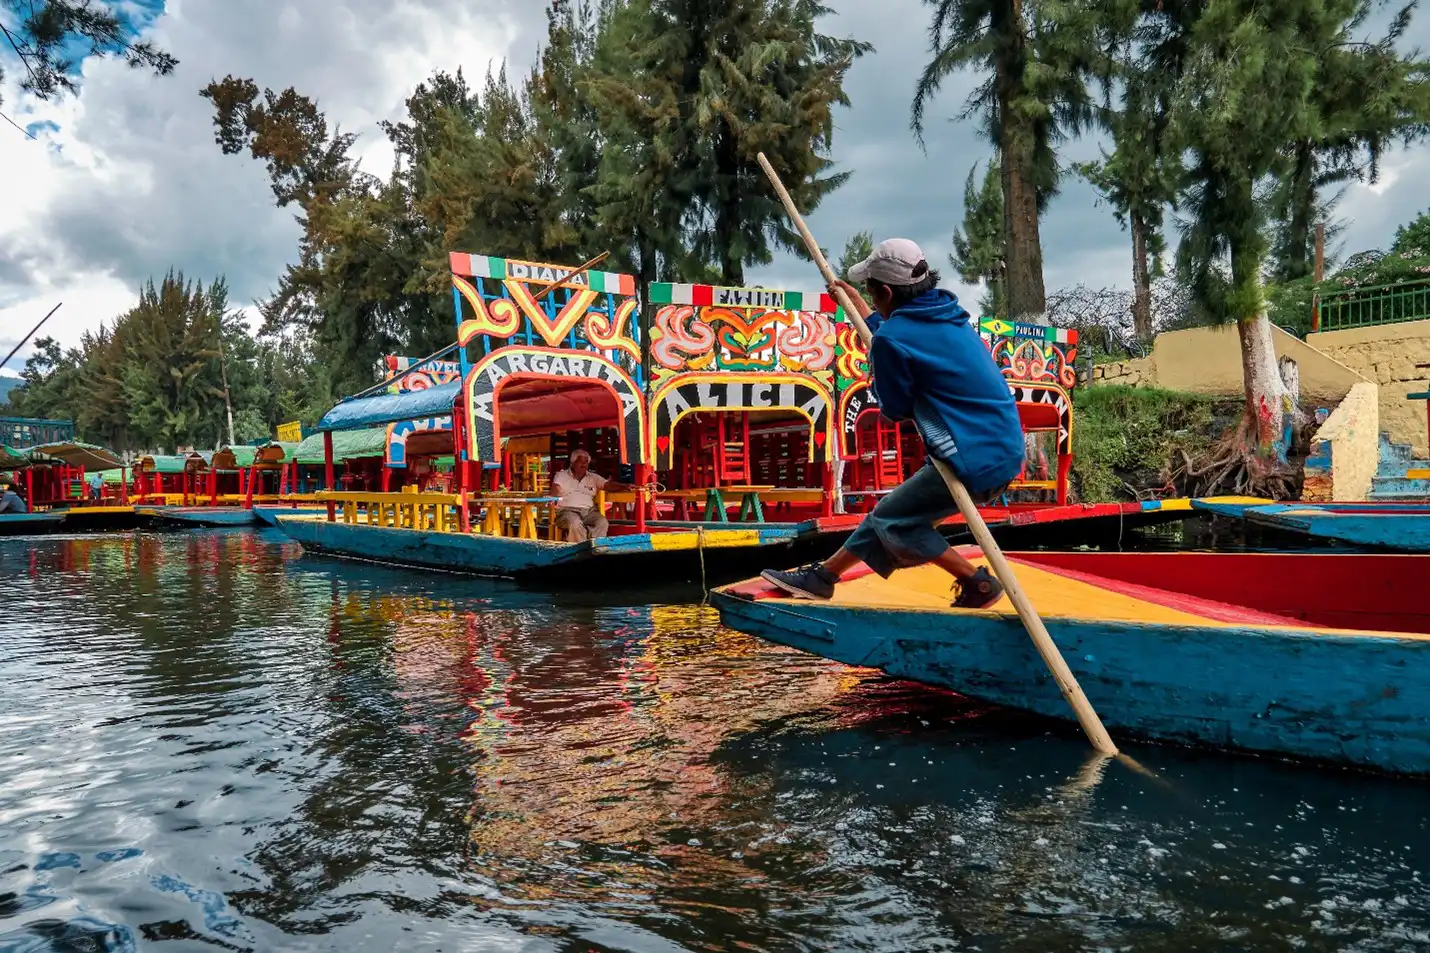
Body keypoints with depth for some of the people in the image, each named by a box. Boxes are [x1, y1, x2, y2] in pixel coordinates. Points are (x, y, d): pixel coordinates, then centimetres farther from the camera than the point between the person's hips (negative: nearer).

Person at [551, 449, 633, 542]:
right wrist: (556, 491, -30)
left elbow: (608, 484, 10)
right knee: (575, 523, -37)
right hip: (568, 510, -3)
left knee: (602, 523, -29)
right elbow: (555, 490, -3)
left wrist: (625, 486, -10)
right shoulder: (561, 475, 14)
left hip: (589, 510, 3)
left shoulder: (594, 477, 22)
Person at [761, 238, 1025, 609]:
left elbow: (896, 410, -3)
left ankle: (978, 583, 10)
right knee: (892, 510, 17)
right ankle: (824, 575, 29)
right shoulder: (947, 311, 9)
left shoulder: (892, 339, -16)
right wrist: (864, 312, 40)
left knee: (891, 522, 7)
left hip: (975, 463, -9)